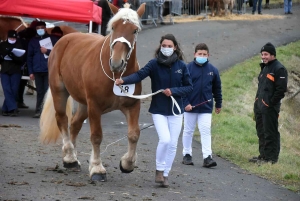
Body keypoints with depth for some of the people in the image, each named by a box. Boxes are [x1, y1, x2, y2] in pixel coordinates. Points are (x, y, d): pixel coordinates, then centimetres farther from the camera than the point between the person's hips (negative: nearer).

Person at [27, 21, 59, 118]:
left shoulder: (52, 39, 7)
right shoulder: (33, 41, 12)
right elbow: (29, 57, 9)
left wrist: (47, 51, -10)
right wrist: (31, 72, 3)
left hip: (49, 70, -2)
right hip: (37, 70, 2)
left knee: (48, 91, -7)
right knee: (40, 91, 4)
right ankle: (38, 111, 5)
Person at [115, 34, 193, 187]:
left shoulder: (181, 66, -2)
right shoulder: (154, 64, -8)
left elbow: (189, 87, 1)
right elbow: (140, 75, -24)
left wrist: (173, 91, -16)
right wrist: (124, 80, -43)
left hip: (175, 111, 3)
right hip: (158, 110, -2)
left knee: (172, 144, 5)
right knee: (165, 139, -18)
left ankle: (165, 174, 20)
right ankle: (159, 170, 3)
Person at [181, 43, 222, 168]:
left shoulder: (212, 70, 3)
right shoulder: (188, 68, -6)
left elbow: (217, 89, 13)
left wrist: (218, 105, 16)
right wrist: (185, 103, -14)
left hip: (206, 107, 1)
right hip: (190, 106, -1)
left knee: (206, 131, -5)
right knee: (188, 131, 10)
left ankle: (207, 157, -8)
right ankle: (187, 155, 20)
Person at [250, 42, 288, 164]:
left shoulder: (279, 69, -11)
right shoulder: (264, 68, 19)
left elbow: (281, 89, -17)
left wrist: (271, 102, -17)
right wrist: (257, 102, 16)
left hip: (270, 108, -10)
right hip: (260, 106, 10)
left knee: (270, 133, -7)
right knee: (261, 132, 14)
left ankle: (271, 157, -4)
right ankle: (263, 155, 21)